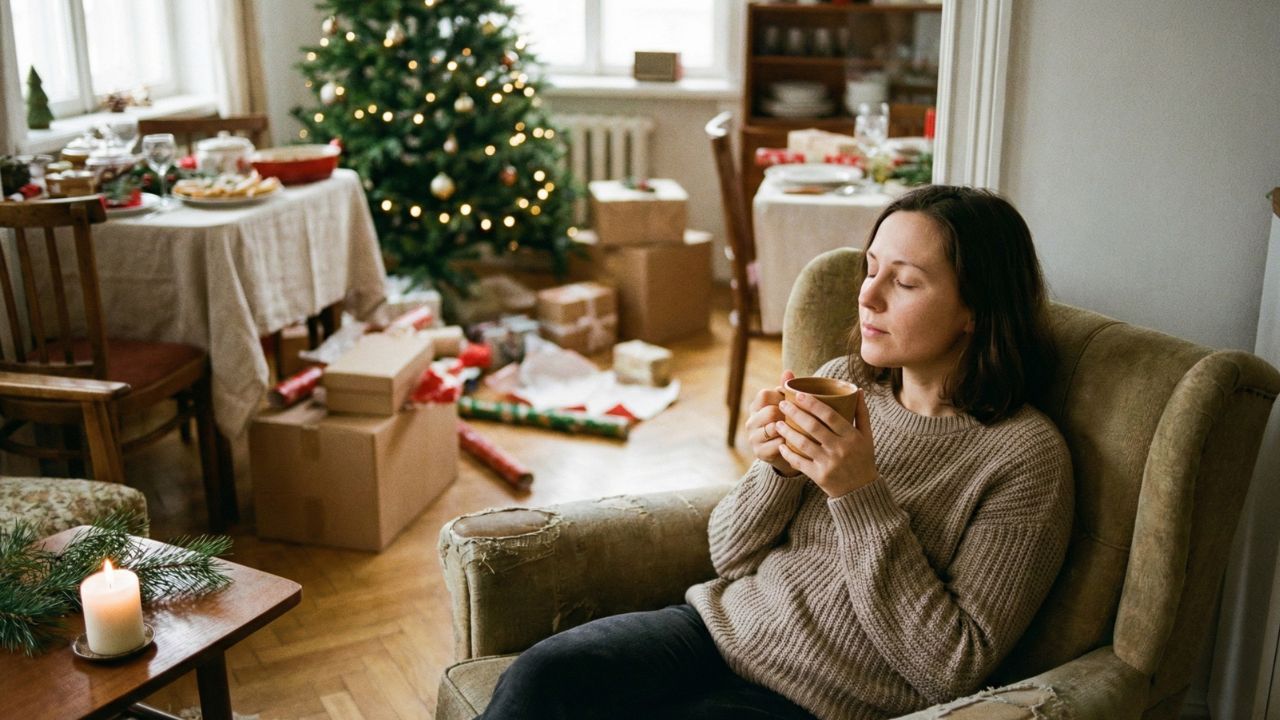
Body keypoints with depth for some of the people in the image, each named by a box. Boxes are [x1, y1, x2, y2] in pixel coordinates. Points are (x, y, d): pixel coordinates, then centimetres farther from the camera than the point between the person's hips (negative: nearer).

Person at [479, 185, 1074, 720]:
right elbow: (729, 556, 7)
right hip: (722, 625, 5)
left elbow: (952, 670, -14)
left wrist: (861, 496, -21)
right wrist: (777, 469, -14)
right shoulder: (838, 383, 4)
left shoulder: (1025, 455, -11)